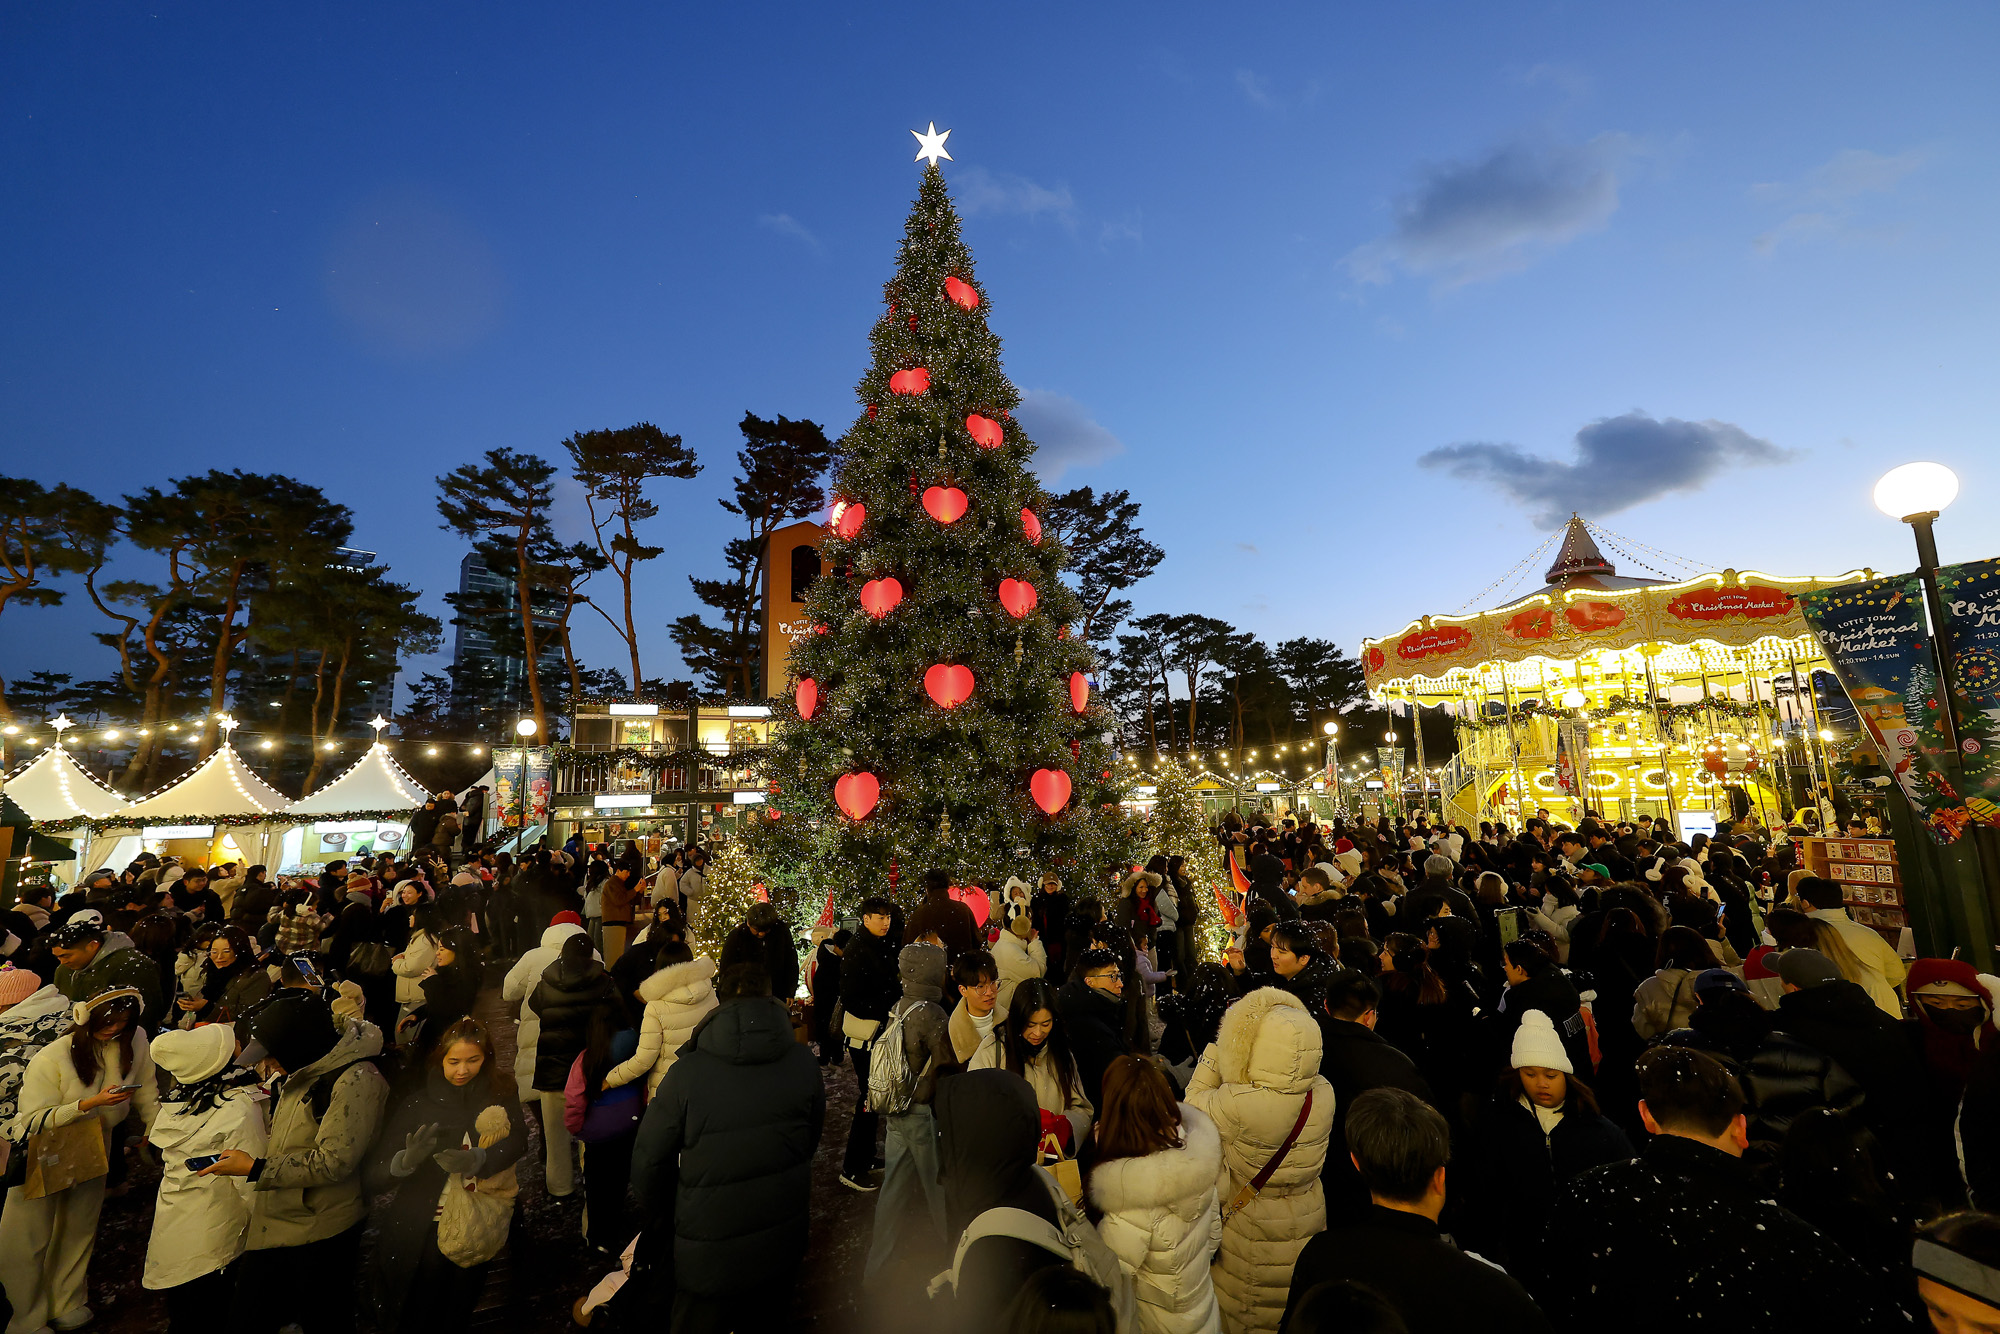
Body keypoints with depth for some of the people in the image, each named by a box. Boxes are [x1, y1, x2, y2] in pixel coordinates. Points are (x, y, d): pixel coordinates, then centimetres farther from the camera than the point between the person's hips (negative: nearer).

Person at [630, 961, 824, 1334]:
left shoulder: (687, 1072, -21)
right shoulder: (803, 1062, -13)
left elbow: (649, 1159, -10)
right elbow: (811, 1139, 2)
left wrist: (661, 1211, 11)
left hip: (710, 1252, -2)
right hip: (783, 1246, 2)